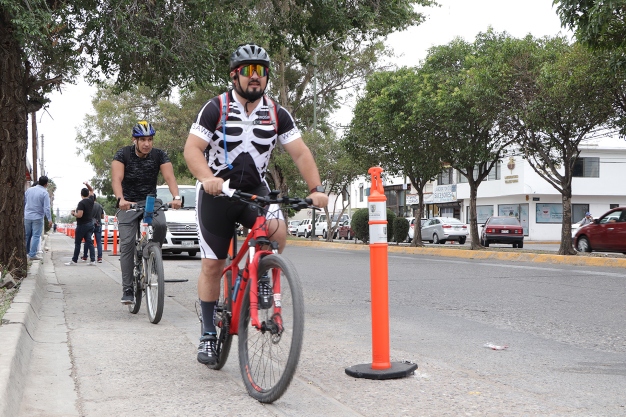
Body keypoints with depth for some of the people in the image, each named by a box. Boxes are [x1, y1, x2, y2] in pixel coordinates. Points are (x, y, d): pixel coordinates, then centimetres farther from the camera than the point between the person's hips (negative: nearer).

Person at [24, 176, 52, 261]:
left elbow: (23, 202, 12)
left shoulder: (29, 190, 5)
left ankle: (25, 252, 22)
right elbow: (47, 208, -14)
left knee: (27, 235, 16)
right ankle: (32, 254, -2)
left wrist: (24, 213, 23)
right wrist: (49, 219, -8)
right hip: (38, 217, -5)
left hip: (27, 216, 5)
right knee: (36, 236, 0)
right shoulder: (45, 193, -11)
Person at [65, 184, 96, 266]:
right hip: (90, 224, 7)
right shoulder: (91, 200, 5)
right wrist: (87, 184, 20)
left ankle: (74, 260, 6)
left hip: (82, 225, -7)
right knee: (89, 242, 5)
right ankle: (93, 260, -1)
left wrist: (73, 213, -6)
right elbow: (91, 191, 24)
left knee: (77, 243, 1)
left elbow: (79, 215, -24)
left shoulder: (81, 203, -17)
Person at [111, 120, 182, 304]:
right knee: (127, 244, -10)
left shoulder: (159, 155, -8)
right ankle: (127, 289, -3)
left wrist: (176, 197, -40)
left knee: (161, 224, -31)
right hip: (128, 203, -1)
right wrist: (120, 199, -45)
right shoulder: (123, 154, -13)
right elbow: (116, 179, -25)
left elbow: (169, 177, -21)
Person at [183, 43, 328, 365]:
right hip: (217, 191, -2)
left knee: (278, 232, -28)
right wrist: (207, 178, -38)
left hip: (255, 189, 2)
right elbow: (192, 148, -18)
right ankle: (208, 334, 15)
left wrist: (316, 189, -20)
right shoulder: (216, 108, -11)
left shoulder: (277, 114, -2)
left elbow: (300, 153, -5)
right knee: (212, 264, 0)